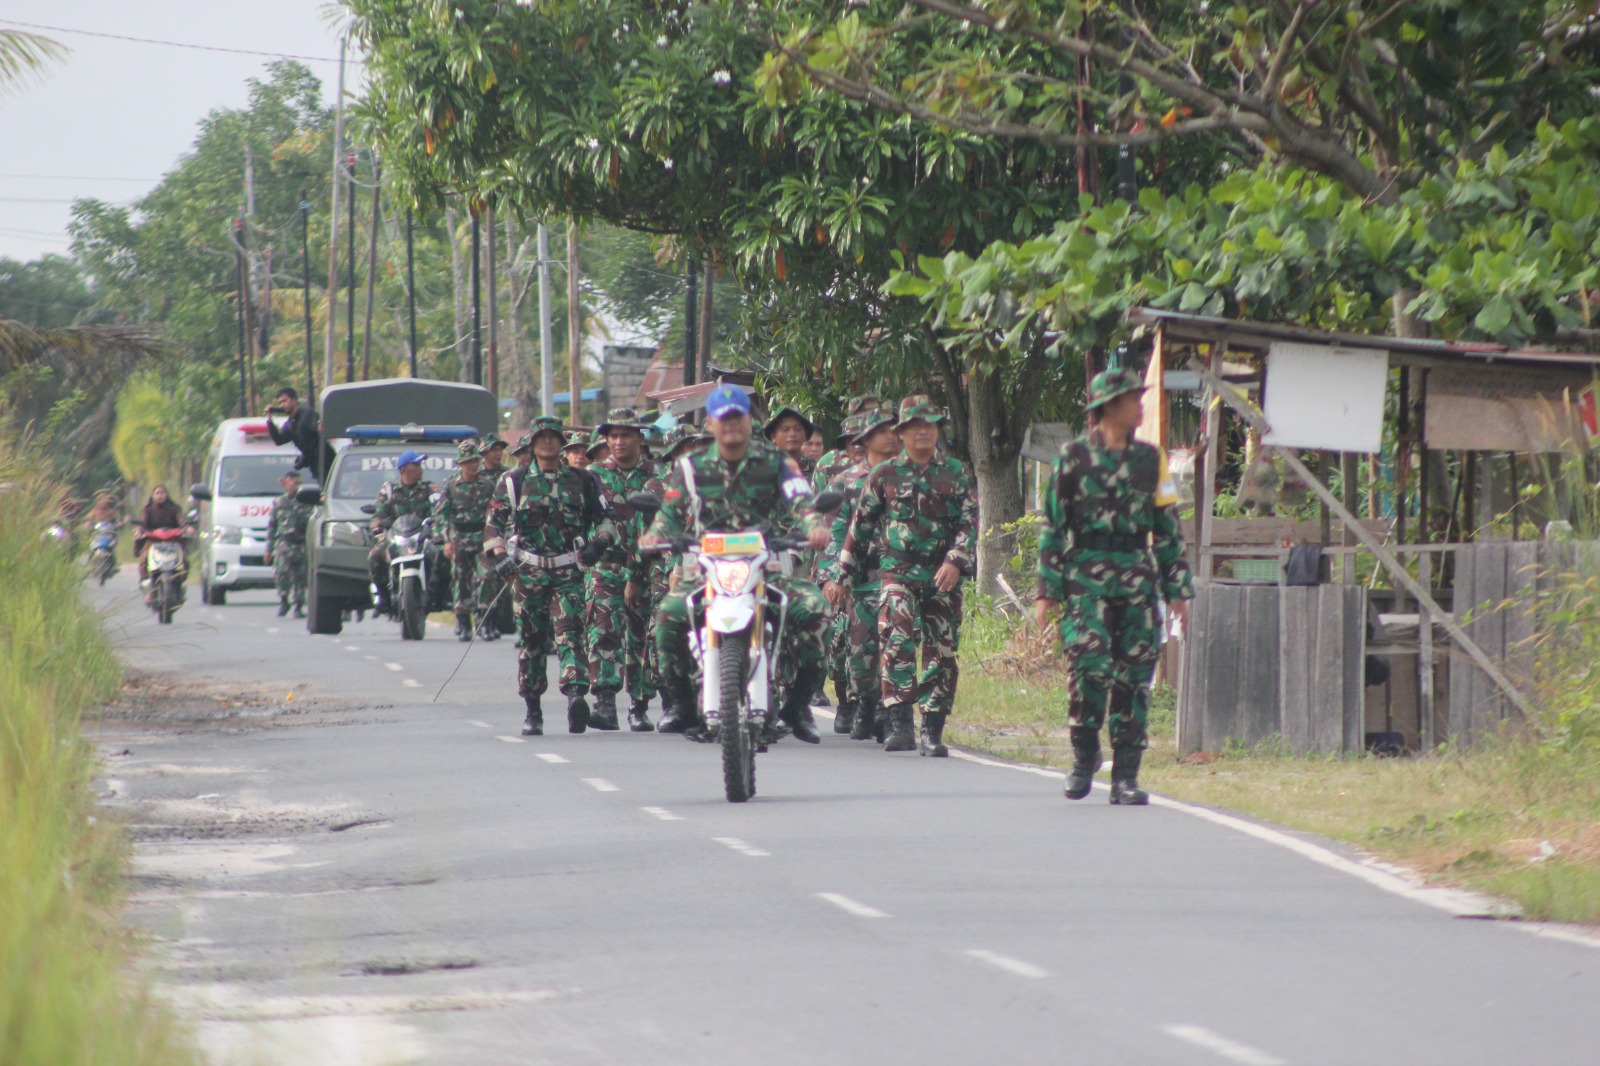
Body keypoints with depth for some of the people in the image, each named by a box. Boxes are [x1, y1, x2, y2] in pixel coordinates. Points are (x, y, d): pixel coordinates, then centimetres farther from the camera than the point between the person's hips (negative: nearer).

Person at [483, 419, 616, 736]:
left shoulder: (581, 482, 11)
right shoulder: (514, 483, 8)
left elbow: (604, 518, 16)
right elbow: (494, 523, 4)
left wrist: (599, 542, -4)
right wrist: (500, 556, -12)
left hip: (569, 571, -1)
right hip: (528, 572, 1)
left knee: (569, 633, -17)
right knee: (531, 640, 4)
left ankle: (575, 695, -32)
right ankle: (532, 712, 12)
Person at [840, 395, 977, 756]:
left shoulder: (955, 473, 8)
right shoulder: (884, 475, 8)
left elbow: (970, 520, 2)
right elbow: (860, 524, 14)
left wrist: (956, 561, -14)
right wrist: (843, 573, 15)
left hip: (944, 577, 2)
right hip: (899, 573, -2)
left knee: (941, 653, 3)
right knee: (897, 645, -20)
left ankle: (932, 732, 11)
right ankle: (899, 725, -24)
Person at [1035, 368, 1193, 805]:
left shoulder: (1149, 459, 12)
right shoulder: (1073, 457, 2)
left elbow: (1167, 528, 16)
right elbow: (1052, 525, 4)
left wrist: (1177, 589, 10)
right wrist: (1047, 589, -2)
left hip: (1139, 580, 3)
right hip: (1086, 578, -3)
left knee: (1134, 678, 0)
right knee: (1089, 667, -16)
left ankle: (1126, 776, 5)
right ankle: (1084, 758, 3)